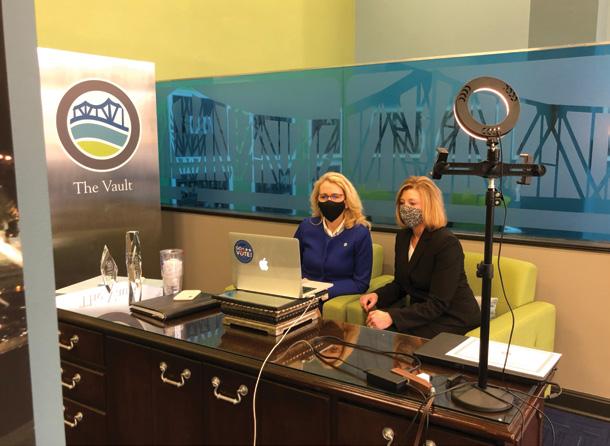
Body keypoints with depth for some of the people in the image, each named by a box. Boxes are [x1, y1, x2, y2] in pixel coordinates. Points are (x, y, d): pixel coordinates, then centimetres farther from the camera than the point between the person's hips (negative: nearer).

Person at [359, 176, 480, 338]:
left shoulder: (448, 243, -20)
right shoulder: (403, 236, 4)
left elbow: (438, 304, -24)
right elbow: (400, 284, 14)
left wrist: (392, 318, -32)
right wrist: (377, 295, -7)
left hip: (454, 318, -6)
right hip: (422, 311, 7)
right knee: (376, 328, -18)